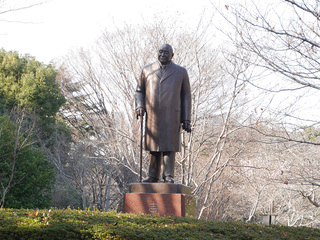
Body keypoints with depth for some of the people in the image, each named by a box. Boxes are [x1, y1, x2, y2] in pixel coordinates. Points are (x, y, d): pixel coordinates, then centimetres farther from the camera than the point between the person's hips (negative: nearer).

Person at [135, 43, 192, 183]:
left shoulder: (181, 72, 8)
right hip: (152, 114, 2)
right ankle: (153, 175, 10)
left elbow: (186, 96, 9)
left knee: (169, 145, -8)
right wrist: (139, 106, -2)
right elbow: (139, 91, 18)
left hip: (171, 115, -2)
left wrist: (186, 120, 3)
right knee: (154, 145, 4)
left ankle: (168, 175, -6)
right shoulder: (147, 71, 12)